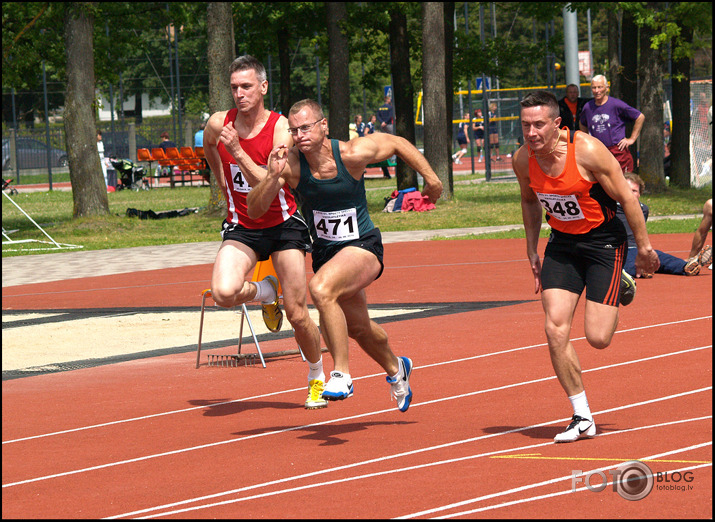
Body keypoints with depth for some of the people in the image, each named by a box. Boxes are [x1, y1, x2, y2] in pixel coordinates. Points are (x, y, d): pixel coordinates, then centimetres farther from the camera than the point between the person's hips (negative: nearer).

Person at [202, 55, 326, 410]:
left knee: (298, 316, -3)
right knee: (224, 293, -26)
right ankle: (265, 293, 10)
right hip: (242, 227, 2)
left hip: (284, 224, -2)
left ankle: (317, 378, 24)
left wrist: (238, 152, -34)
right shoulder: (218, 124, -7)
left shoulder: (282, 129, -17)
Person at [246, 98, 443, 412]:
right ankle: (395, 369, 56)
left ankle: (342, 374, -27)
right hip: (324, 253, 5)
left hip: (363, 248, -5)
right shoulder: (291, 163, -16)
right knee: (357, 327, 24)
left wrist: (431, 179, 5)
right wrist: (273, 177, -35)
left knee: (320, 288, -35)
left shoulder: (352, 154, -20)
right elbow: (254, 210, -19)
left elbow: (398, 143, -1)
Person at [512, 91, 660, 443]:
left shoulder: (587, 151, -24)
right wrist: (532, 249, 12)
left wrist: (644, 246, -8)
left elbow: (626, 198, -14)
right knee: (555, 329, -11)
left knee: (598, 338, -8)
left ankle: (620, 285, 29)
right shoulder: (522, 160, -9)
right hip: (562, 244, 4)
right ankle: (582, 417, 1)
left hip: (604, 240, -4)